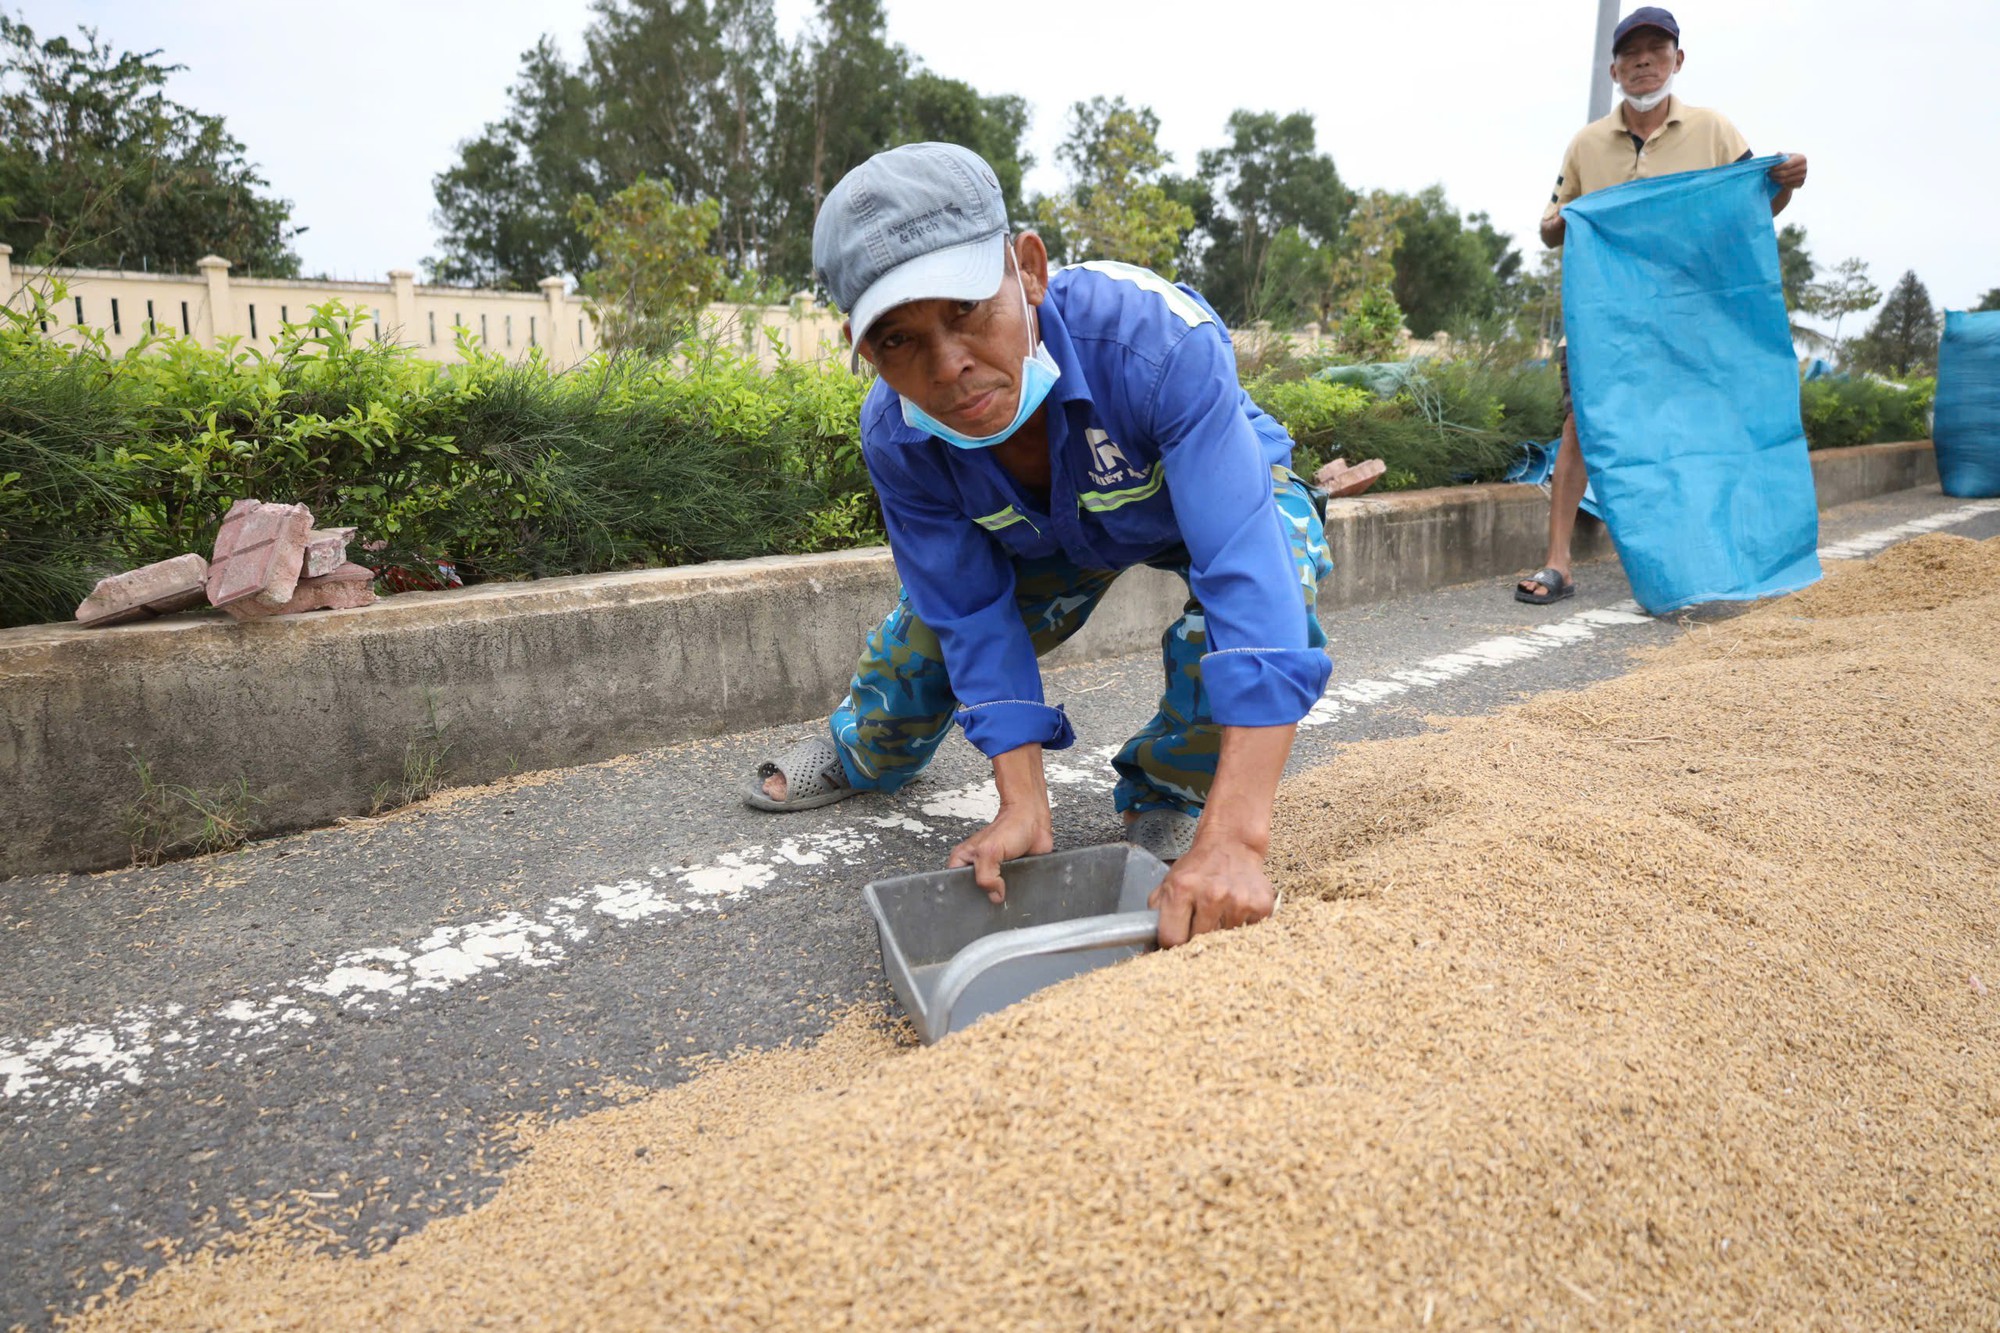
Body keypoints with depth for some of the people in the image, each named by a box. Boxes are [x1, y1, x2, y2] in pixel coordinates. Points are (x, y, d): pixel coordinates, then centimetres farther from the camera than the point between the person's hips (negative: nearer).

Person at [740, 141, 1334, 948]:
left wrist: (1233, 839, -60)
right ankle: (867, 754, 40)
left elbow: (1246, 570, -53)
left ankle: (1168, 796, -3)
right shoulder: (896, 439, -31)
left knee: (1272, 584, -33)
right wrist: (1023, 808, -31)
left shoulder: (1156, 342, -46)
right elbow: (976, 617, -22)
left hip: (1216, 486, -3)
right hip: (1053, 530, 4)